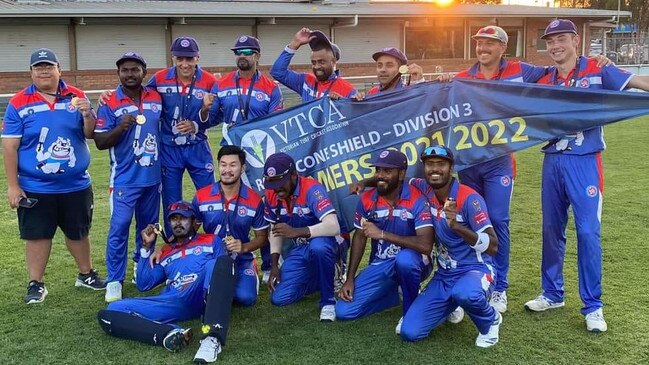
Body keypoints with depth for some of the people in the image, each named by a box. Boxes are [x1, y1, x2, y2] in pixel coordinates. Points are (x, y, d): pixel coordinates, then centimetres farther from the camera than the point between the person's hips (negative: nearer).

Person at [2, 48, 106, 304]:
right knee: (37, 235, 6)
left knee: (78, 233, 16)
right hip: (35, 188, -2)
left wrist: (87, 115, -21)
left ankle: (86, 275, 33)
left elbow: (90, 134, 0)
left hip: (76, 185, 2)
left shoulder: (76, 97, 0)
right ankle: (36, 284, 21)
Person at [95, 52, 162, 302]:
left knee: (148, 225, 15)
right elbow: (100, 142, -8)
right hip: (125, 178, -4)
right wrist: (120, 128, -26)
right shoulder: (110, 103, -7)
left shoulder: (156, 98, 5)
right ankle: (114, 280, 1)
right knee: (119, 228, -7)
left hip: (153, 176, 5)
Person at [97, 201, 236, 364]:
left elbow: (224, 268, 10)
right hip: (174, 304, 3)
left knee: (223, 260, -33)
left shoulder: (211, 241, 24)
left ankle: (212, 338, -48)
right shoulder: (165, 254, 32)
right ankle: (170, 334, -39)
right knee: (108, 314, -15)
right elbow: (144, 285, 22)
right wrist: (147, 246, 18)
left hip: (204, 298, -3)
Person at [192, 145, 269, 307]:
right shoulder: (201, 196, -2)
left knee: (245, 297, -25)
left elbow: (262, 236, 5)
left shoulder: (254, 200, -4)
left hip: (240, 260, -1)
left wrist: (244, 247, -16)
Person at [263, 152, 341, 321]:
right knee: (279, 298, -7)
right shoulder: (270, 195, -6)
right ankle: (320, 279, 18)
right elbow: (275, 230, 9)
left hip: (322, 244, -6)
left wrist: (296, 232, -45)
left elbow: (333, 227, -38)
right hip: (296, 250, 6)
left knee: (318, 246, -42)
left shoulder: (311, 189, -26)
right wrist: (274, 266, 1)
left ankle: (328, 301, -19)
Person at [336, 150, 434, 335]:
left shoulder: (417, 200, -21)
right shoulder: (367, 199, -5)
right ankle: (394, 294, 15)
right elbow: (359, 237, 6)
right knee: (344, 311, -8)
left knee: (405, 258, -42)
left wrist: (382, 234, -31)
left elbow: (425, 245, -32)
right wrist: (350, 278, 0)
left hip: (411, 264, -4)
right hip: (380, 265, 5)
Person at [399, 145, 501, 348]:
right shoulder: (425, 189, -3)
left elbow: (493, 247, -26)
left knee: (464, 293, -43)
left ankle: (490, 321, -6)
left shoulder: (469, 198, -20)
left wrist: (457, 226, -41)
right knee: (410, 332, -7)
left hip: (476, 270, -5)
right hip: (443, 275, 5)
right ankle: (450, 304, 22)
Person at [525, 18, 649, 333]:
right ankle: (552, 293, 28)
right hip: (552, 163, 5)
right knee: (551, 230, 12)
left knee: (588, 231, -5)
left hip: (584, 163, -4)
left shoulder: (597, 70, -2)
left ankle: (593, 306, 8)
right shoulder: (543, 81, 9)